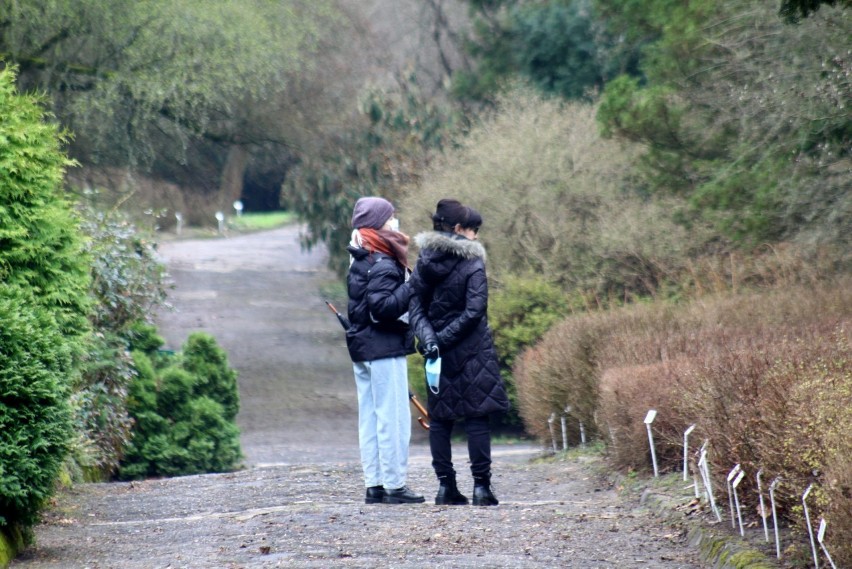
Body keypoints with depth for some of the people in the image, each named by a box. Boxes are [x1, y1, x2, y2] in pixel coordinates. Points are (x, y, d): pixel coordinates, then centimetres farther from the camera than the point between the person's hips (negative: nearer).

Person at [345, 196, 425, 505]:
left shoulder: (360, 262, 14)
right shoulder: (382, 264, -16)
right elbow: (383, 307, -25)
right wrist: (410, 286, -19)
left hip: (362, 349, 10)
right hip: (385, 350, -10)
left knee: (370, 418, 10)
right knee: (393, 418, -6)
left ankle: (374, 484, 13)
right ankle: (394, 485, -5)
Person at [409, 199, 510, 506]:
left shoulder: (424, 262, 5)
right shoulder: (472, 264, -10)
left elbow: (416, 307, -1)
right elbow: (473, 311, -17)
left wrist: (429, 338, -10)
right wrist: (444, 339, -13)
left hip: (438, 353, 5)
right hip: (472, 352, -5)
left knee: (440, 418, 9)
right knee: (477, 417, -1)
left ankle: (445, 485, 7)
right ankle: (481, 485, -4)